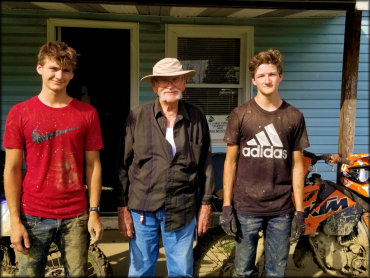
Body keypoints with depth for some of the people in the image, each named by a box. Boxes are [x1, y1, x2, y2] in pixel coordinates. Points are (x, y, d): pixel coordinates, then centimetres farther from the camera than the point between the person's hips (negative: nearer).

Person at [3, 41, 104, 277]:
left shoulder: (87, 113, 2)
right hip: (33, 217, 0)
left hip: (76, 217, 1)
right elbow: (12, 169, -1)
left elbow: (93, 165, 4)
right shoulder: (20, 113, -1)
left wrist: (94, 212, -1)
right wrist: (15, 221, -4)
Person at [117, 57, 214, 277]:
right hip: (142, 209, 0)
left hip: (183, 210, 1)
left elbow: (206, 164, 5)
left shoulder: (197, 118, 0)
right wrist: (123, 207, -1)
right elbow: (123, 165, 0)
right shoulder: (137, 117, -3)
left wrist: (206, 203, 6)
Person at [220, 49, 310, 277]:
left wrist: (300, 210, 2)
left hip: (282, 209, 1)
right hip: (246, 207, -1)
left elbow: (297, 165, 5)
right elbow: (231, 161, 1)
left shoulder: (294, 116, 3)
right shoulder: (240, 115, -1)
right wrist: (226, 205, -3)